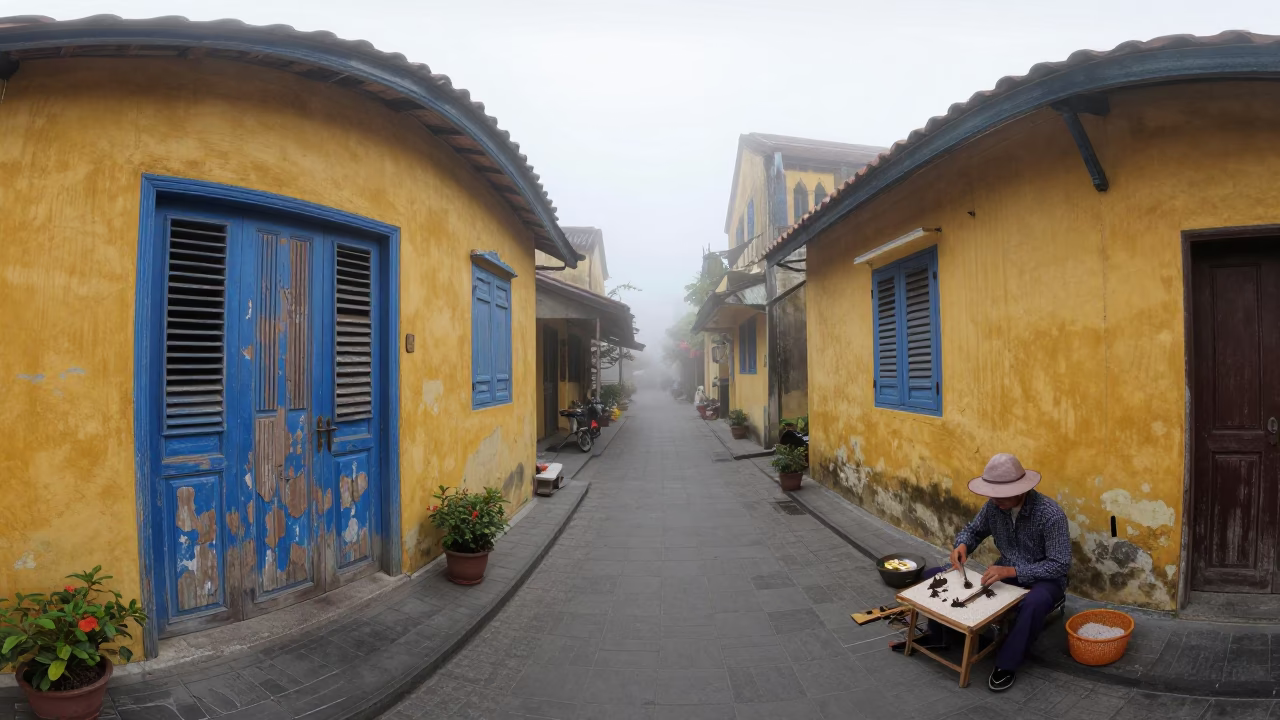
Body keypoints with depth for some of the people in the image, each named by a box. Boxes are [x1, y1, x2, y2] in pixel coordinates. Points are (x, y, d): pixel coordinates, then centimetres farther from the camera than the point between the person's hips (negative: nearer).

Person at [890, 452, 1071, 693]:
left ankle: (1007, 664, -22)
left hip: (1044, 578, -5)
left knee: (1035, 602, -42)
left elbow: (1060, 565, -26)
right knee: (936, 576, -7)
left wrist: (1012, 571, -35)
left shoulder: (1050, 514, -26)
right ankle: (937, 635, 9)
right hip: (1005, 572, 5)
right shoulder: (994, 506, -10)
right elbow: (973, 530, 6)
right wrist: (962, 545, -17)